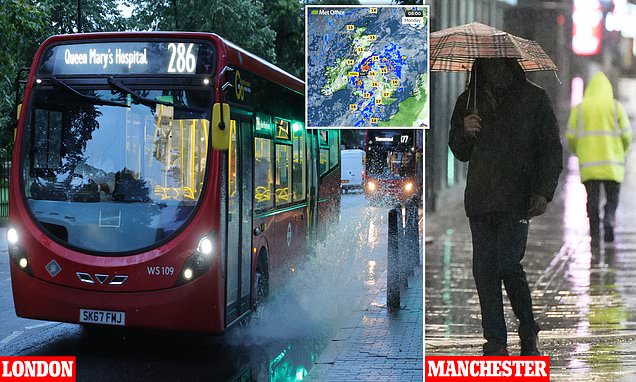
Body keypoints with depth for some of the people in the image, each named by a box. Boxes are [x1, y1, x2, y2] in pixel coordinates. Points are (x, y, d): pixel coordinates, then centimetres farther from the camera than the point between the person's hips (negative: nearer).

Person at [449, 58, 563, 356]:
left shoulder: (534, 99, 6)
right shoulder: (469, 101, 15)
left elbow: (552, 150, 5)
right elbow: (459, 152, 21)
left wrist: (543, 192, -7)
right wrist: (465, 132, -3)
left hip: (516, 197, -4)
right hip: (479, 199, 4)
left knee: (508, 264, -12)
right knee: (484, 269, -1)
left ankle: (529, 331, 12)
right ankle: (496, 342, 7)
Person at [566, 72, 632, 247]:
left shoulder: (579, 108, 5)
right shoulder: (616, 106, 3)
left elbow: (571, 135, 0)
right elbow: (626, 134, -2)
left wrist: (578, 152, 17)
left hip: (588, 163, 1)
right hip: (612, 163, -1)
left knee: (592, 199, 5)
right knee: (612, 198, 10)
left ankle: (595, 235, -2)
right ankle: (609, 218, -17)